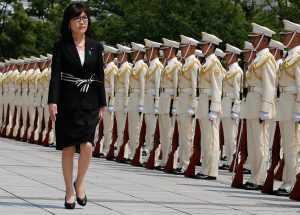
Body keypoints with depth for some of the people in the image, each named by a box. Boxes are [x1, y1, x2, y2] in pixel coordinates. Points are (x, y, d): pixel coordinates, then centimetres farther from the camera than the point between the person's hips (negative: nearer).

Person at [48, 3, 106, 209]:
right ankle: (69, 193, 13)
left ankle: (79, 183, 14)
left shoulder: (95, 46, 7)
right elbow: (55, 75, -8)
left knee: (87, 145, -11)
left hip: (89, 104, 2)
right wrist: (53, 102, -19)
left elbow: (100, 77, 9)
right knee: (68, 148, 2)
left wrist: (102, 105, 6)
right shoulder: (61, 46, -1)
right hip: (67, 103, -2)